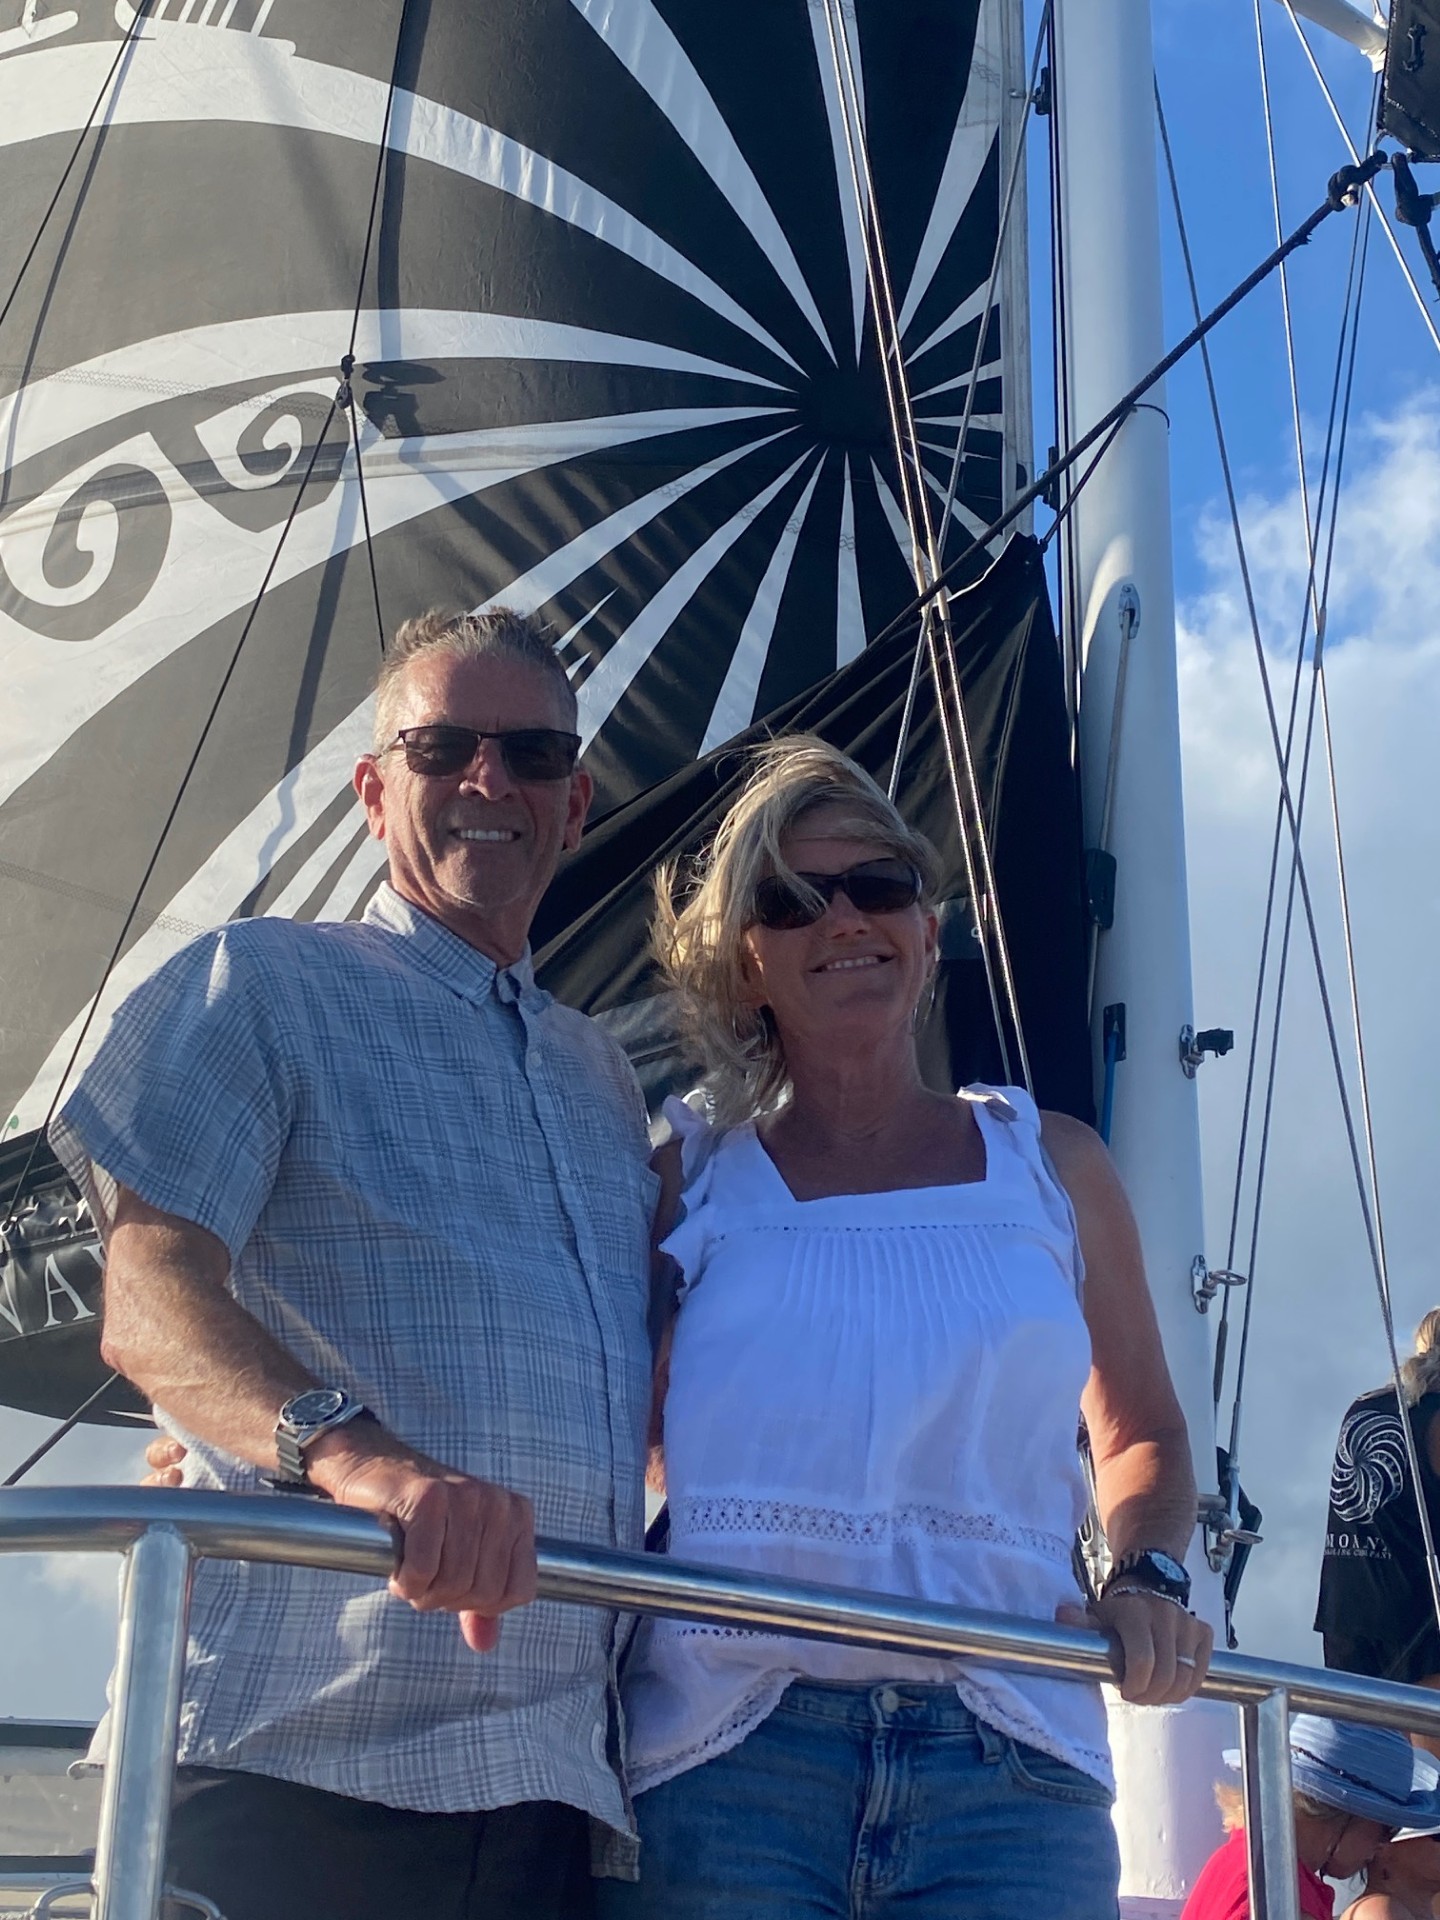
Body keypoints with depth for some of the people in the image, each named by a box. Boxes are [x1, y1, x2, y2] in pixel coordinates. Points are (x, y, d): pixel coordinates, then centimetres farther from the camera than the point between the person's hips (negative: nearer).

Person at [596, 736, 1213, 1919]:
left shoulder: (1054, 1169, 13)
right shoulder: (687, 1185, 7)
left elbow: (1140, 1431, 22)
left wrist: (1148, 1575, 3)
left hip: (1010, 1773, 1)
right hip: (723, 1764, -1)